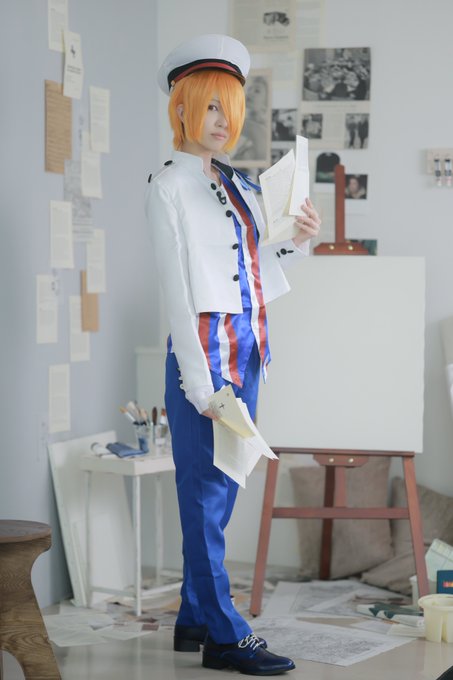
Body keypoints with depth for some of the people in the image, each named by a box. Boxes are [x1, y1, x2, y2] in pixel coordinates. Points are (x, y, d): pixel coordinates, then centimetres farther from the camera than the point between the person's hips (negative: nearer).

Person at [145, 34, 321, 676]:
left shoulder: (236, 182, 15)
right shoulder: (169, 185, -6)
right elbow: (177, 288, -11)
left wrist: (298, 241, -1)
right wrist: (199, 382, -15)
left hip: (248, 346, 8)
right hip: (205, 349, -8)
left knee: (222, 487, 11)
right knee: (207, 489, -2)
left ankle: (194, 618, 22)